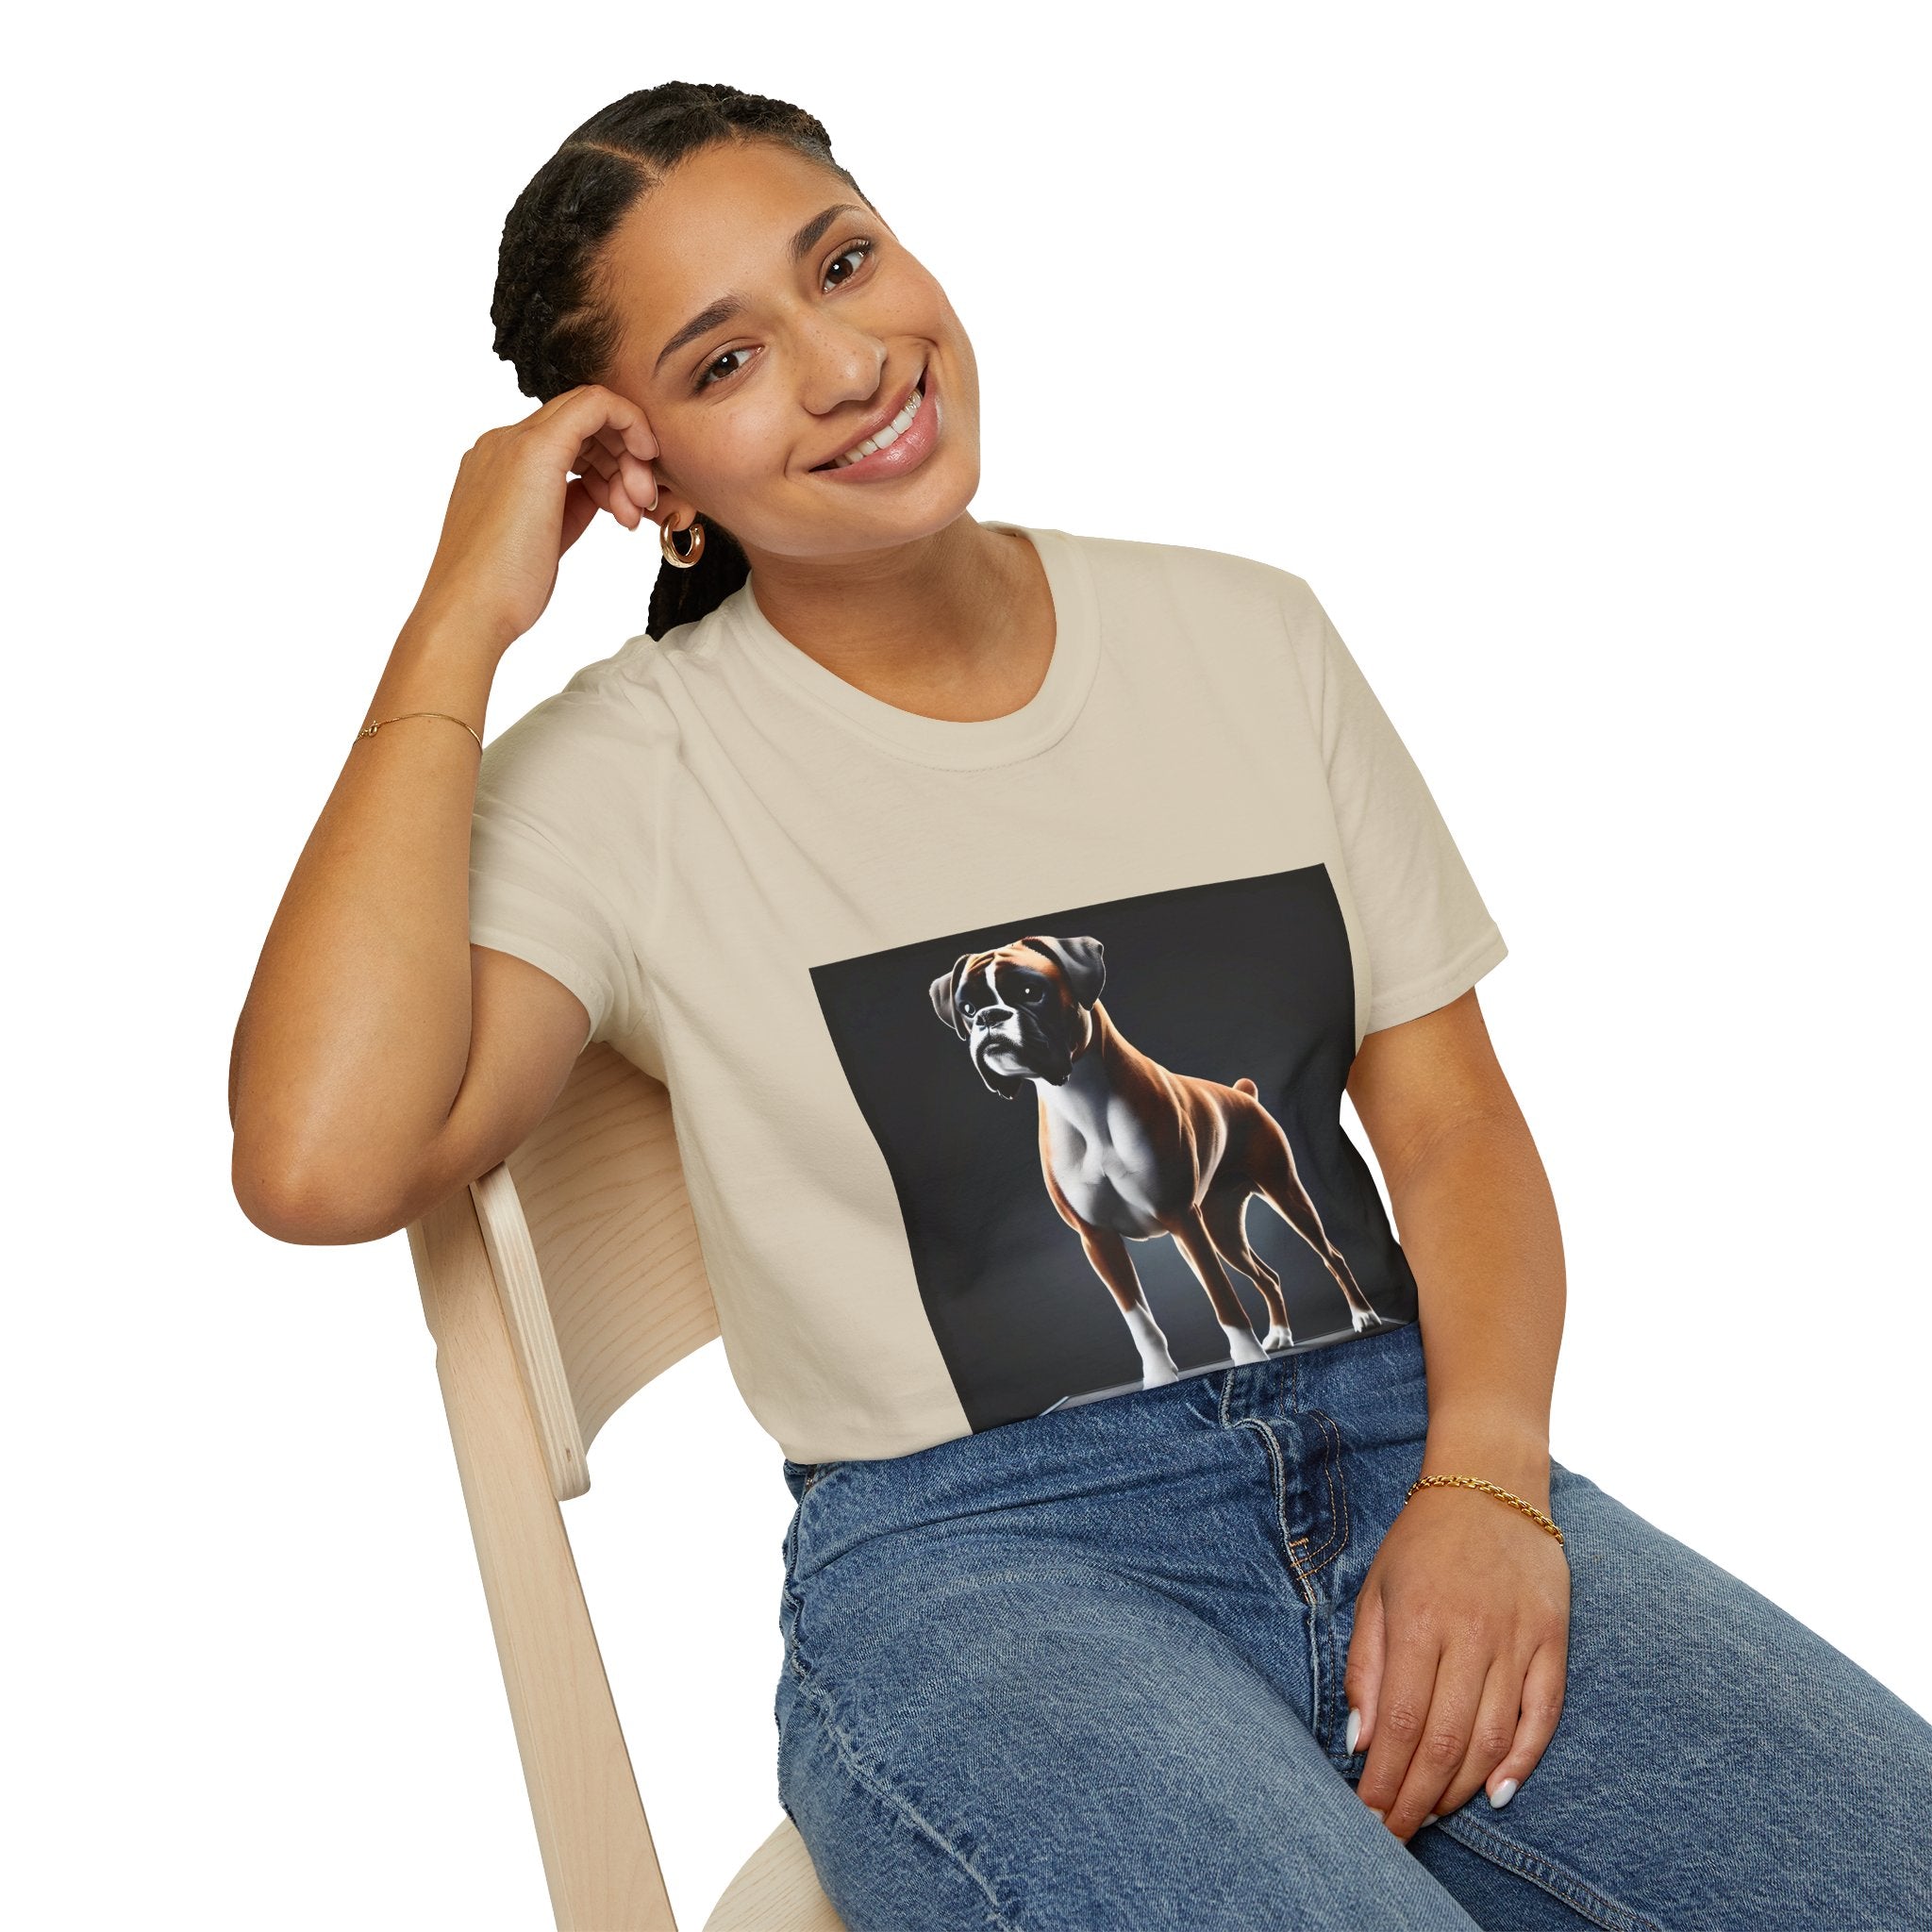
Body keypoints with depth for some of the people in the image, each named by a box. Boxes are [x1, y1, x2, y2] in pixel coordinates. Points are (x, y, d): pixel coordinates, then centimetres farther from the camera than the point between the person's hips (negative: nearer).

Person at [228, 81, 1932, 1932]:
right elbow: (321, 1163, -19)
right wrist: (459, 624, -12)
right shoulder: (625, 777, -2)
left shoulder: (1244, 634, 10)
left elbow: (1451, 1113, 10)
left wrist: (1485, 1480, -9)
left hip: (1401, 1453, 3)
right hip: (968, 1563, -3)